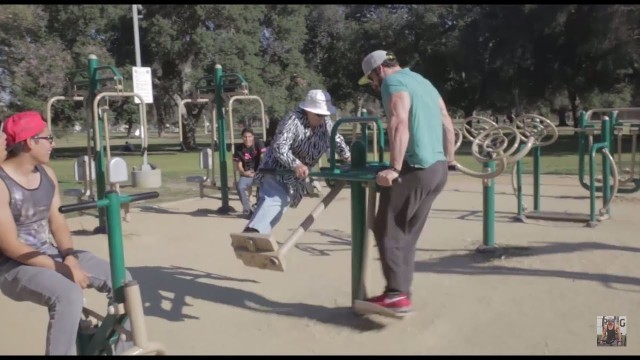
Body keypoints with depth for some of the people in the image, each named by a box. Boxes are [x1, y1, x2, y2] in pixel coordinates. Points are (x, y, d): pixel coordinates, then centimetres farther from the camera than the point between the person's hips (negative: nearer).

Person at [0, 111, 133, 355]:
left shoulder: (47, 174, 4)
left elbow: (57, 222, 4)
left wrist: (70, 259, -14)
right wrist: (62, 268, -24)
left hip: (49, 254, 7)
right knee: (69, 295, -35)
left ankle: (124, 348, 9)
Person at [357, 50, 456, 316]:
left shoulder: (394, 83, -5)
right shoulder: (423, 82, 23)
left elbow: (400, 125, -21)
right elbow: (447, 123, 25)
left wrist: (394, 168, -26)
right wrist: (449, 157, 34)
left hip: (415, 169, -9)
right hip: (437, 169, 9)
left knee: (387, 232, -2)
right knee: (406, 235, 12)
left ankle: (397, 295, -4)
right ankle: (401, 292, 15)